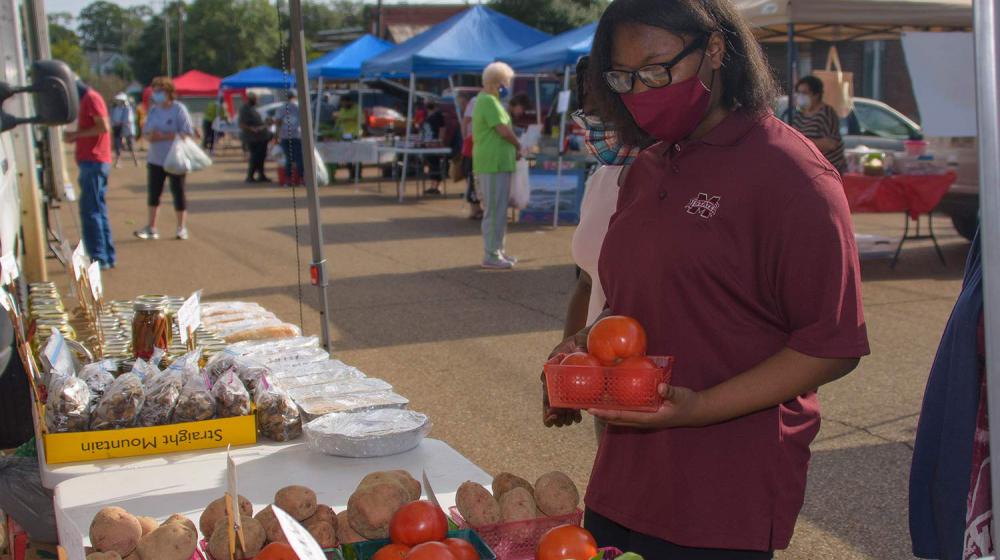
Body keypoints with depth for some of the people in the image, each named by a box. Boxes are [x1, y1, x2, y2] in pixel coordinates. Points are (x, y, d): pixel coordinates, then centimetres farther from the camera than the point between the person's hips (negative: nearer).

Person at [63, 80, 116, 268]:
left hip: (93, 162, -10)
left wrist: (76, 134, -12)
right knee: (99, 210, 12)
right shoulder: (85, 100, 21)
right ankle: (108, 257, 15)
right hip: (94, 163, 10)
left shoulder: (91, 98, -8)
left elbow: (104, 127, -18)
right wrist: (74, 136, 10)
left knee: (90, 211, -10)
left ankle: (99, 258, -11)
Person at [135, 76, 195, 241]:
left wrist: (165, 136, -21)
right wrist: (150, 135, -12)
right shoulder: (153, 110, 11)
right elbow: (146, 131, 12)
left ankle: (182, 227, 12)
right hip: (155, 159, 6)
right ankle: (151, 228, 13)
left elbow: (187, 133, -15)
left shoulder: (179, 109, -8)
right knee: (153, 193, 6)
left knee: (178, 192, 2)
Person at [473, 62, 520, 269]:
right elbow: (504, 130, -19)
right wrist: (518, 146, -3)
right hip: (494, 164, -10)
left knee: (498, 210, 15)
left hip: (498, 164, 10)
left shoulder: (488, 100, 19)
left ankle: (497, 250, 23)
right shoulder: (488, 101, -14)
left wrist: (513, 148, 7)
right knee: (494, 211, -7)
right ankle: (491, 256, -3)